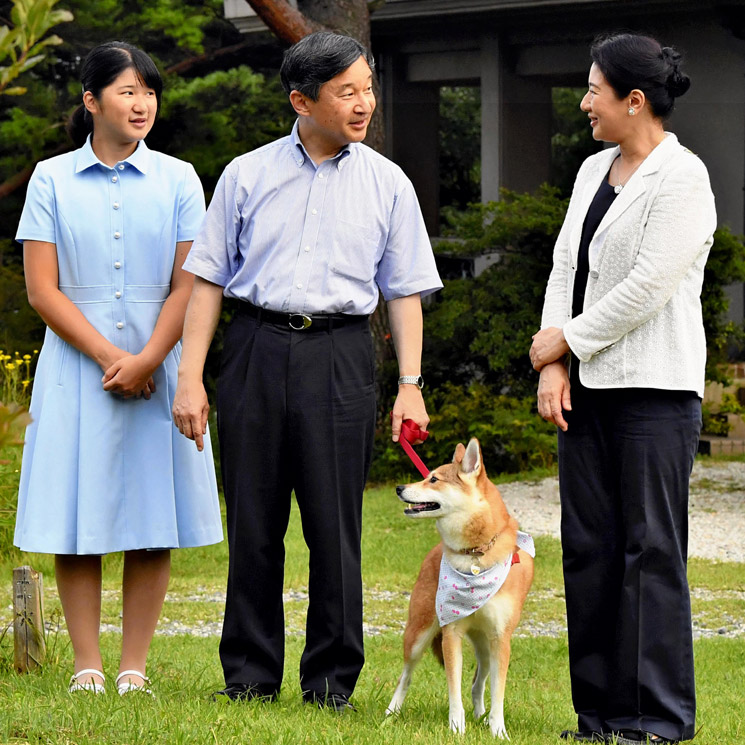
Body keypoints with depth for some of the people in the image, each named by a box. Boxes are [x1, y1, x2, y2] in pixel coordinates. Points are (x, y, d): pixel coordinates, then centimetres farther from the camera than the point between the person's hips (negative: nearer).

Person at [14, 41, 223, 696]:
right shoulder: (52, 180, 3)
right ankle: (87, 666, 4)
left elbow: (187, 285, 1)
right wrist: (110, 357, -10)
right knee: (77, 519, -2)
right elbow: (42, 290, -2)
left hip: (159, 367, 1)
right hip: (77, 367, -1)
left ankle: (134, 667, 6)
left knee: (152, 521, 0)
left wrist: (147, 359, -12)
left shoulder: (177, 180, 6)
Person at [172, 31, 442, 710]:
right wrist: (190, 377, 1)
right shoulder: (247, 175, 6)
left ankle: (331, 680, 8)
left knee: (335, 525, -1)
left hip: (339, 355, 0)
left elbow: (405, 291, 10)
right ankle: (250, 674, 12)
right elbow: (209, 279, 8)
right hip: (255, 350, 1)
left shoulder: (387, 184, 8)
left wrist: (410, 385, 1)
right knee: (253, 522, 3)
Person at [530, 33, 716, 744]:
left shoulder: (681, 178, -10)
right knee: (588, 547, 7)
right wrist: (552, 365, 1)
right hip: (587, 387, 8)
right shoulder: (594, 170, 16)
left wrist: (567, 340, -7)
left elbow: (648, 286, -16)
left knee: (651, 548, -5)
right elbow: (567, 266, 13)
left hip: (653, 390, -8)